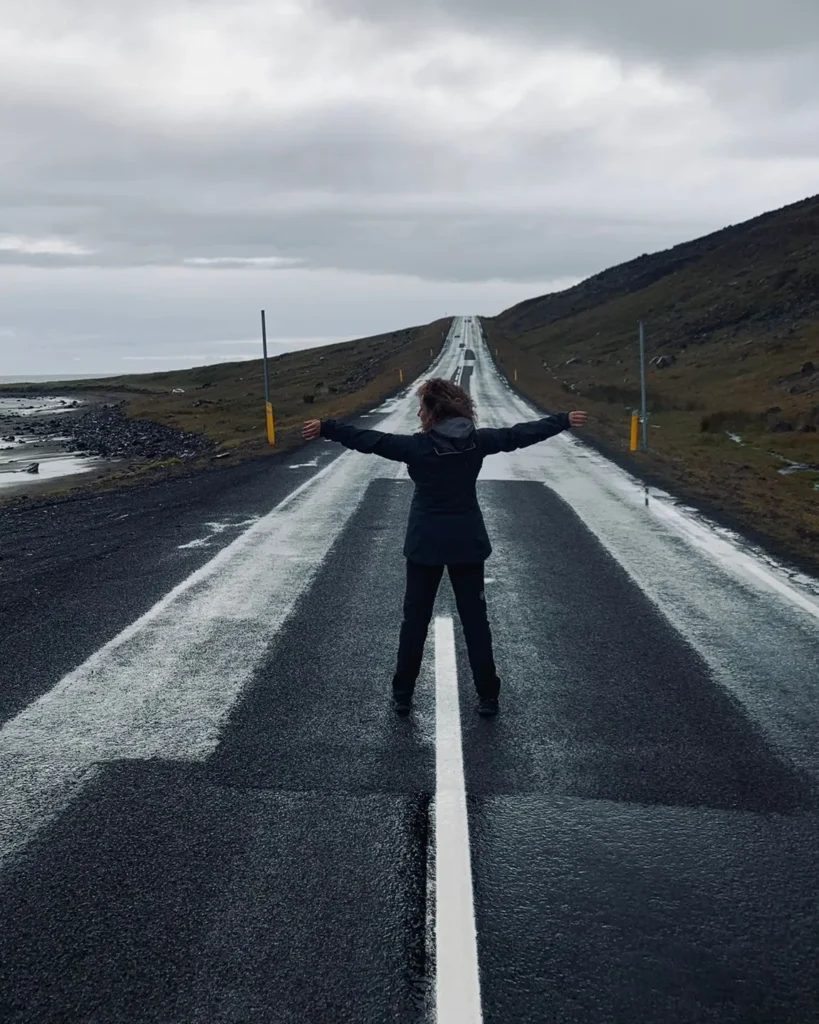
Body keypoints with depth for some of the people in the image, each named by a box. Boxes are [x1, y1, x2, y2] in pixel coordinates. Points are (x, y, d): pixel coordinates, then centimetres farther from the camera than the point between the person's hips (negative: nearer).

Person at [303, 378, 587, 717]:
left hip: (425, 544, -2)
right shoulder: (479, 440, -4)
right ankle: (487, 696, 15)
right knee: (475, 621, 10)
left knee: (415, 621, 10)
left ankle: (402, 695, 17)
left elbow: (366, 439, -14)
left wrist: (325, 428, -8)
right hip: (468, 543, 2)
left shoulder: (416, 446, -14)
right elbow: (521, 434, 6)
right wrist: (564, 420, 18)